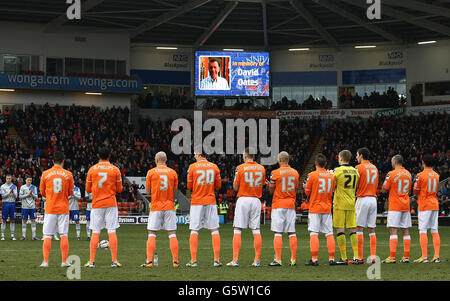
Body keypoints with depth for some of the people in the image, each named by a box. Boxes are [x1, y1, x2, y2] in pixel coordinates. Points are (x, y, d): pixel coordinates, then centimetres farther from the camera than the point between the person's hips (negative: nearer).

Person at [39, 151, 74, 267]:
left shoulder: (45, 174, -1)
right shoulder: (68, 174, -1)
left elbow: (42, 192, 8)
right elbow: (70, 192, 7)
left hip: (50, 208, 0)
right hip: (63, 208, 0)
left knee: (47, 236, 2)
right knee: (64, 235, 3)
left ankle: (45, 261, -1)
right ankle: (64, 261, 2)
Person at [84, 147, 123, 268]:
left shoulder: (92, 169, 2)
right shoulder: (115, 169, -1)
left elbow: (88, 189, 8)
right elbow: (119, 189, 4)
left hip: (96, 204, 1)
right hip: (111, 204, -1)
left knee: (95, 232, 3)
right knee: (112, 232, -2)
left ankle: (92, 261, 0)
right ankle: (114, 261, -7)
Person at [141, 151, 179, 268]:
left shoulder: (151, 172, -2)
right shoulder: (173, 173, 4)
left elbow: (148, 191, 1)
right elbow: (175, 192, 6)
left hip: (156, 207, -1)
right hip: (169, 207, 2)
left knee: (152, 234, 1)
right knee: (172, 234, 3)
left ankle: (149, 261, -5)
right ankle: (175, 261, -1)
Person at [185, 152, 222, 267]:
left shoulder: (192, 167, -4)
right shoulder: (214, 167, 3)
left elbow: (189, 186, 1)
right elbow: (218, 185, 8)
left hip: (196, 202, -2)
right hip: (211, 202, 2)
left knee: (194, 231, 2)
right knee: (214, 230, 6)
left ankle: (193, 260, -3)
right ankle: (216, 260, 1)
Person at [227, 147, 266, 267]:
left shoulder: (240, 168, -6)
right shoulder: (261, 168, 5)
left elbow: (235, 188, -2)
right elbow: (262, 184, 13)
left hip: (243, 199, -3)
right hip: (256, 200, 3)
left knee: (237, 230, -1)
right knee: (256, 231, 5)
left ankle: (235, 260, -7)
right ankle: (257, 260, 3)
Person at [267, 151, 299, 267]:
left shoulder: (276, 173, -8)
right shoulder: (295, 173, 7)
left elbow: (271, 191, -1)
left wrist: (268, 184, 18)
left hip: (278, 205, -4)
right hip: (291, 204, 4)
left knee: (278, 233, -5)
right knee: (292, 233, 6)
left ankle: (278, 260, -10)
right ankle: (293, 259, 6)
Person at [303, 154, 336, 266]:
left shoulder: (312, 175, -7)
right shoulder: (331, 176, 7)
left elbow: (307, 192, -1)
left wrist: (305, 187, 19)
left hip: (314, 208, -4)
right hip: (327, 208, 4)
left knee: (314, 234, -5)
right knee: (329, 234, 5)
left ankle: (314, 259, -11)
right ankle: (331, 258, 3)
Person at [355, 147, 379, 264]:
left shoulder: (359, 167, -7)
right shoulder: (375, 168, 15)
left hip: (362, 199, -6)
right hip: (373, 199, 6)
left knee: (359, 228, -4)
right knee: (371, 229, 7)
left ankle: (360, 257, -8)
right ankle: (373, 256, 2)